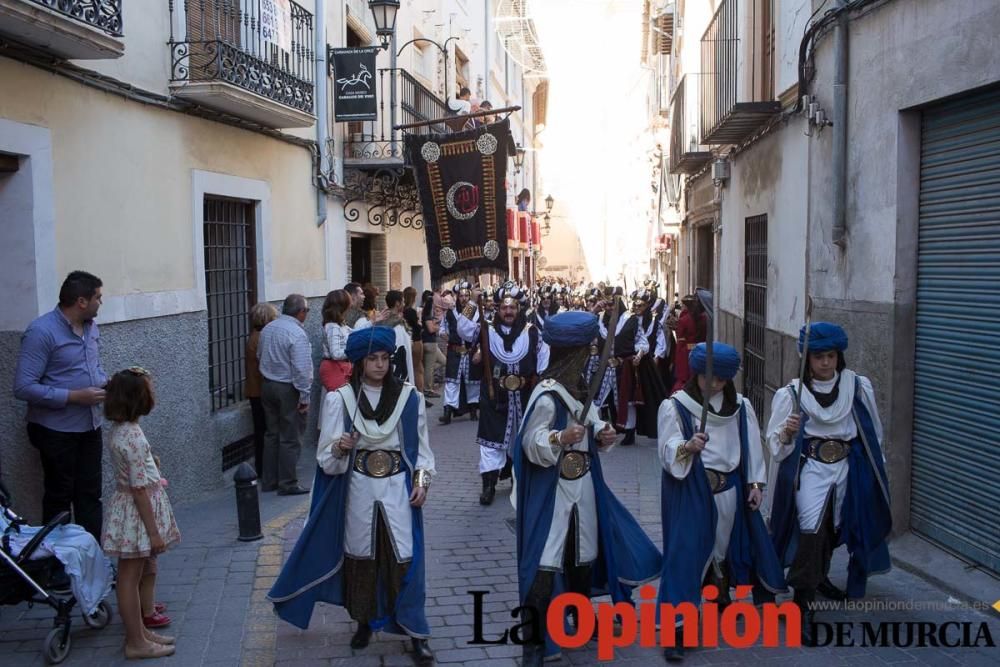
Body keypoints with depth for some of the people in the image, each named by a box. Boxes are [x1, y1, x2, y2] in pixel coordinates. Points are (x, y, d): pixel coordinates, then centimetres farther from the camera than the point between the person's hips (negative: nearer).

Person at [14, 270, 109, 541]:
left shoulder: (91, 327, 5)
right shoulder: (41, 332, -18)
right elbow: (23, 388, -21)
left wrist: (105, 382, -1)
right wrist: (75, 396, -23)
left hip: (90, 427, 7)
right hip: (57, 431, -7)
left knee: (90, 495, 13)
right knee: (59, 497, 7)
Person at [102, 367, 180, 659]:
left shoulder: (118, 429, 3)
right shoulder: (132, 436, -24)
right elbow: (139, 490, -22)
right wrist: (154, 531, -19)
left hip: (129, 506, 10)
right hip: (136, 512, -10)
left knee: (139, 573, 18)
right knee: (131, 576, 1)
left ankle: (139, 630, 30)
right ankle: (135, 643, 11)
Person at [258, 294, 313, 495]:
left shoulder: (268, 328, 5)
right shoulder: (297, 333, -19)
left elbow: (259, 356, 17)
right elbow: (302, 369, -21)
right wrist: (304, 397, -16)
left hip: (267, 386, 8)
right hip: (288, 389, -8)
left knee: (271, 434, 16)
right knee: (289, 439, 1)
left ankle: (269, 481, 23)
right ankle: (287, 485, 7)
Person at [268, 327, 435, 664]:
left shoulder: (409, 397, -2)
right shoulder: (339, 399, -5)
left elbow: (421, 446, 5)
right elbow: (326, 456, -5)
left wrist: (422, 481, -8)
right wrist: (339, 447, -27)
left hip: (398, 491, 0)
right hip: (358, 491, 0)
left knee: (403, 558, 0)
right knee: (360, 556, 12)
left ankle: (416, 632, 11)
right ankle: (364, 622, 32)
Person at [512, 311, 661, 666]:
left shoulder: (579, 386, 5)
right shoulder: (546, 396, -22)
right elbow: (531, 444, -19)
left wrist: (601, 434, -2)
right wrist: (560, 438, -35)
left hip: (584, 483, 9)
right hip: (553, 488, -9)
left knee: (583, 553, 21)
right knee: (546, 562, -7)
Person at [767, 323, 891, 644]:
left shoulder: (859, 387, -2)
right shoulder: (791, 393, -8)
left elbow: (873, 432, 12)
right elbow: (776, 445, -7)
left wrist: (874, 470, 18)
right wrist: (787, 433, -29)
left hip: (847, 467, 4)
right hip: (810, 468, -4)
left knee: (833, 527, 19)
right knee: (810, 527, -19)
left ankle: (819, 577, 45)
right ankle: (803, 602, -12)